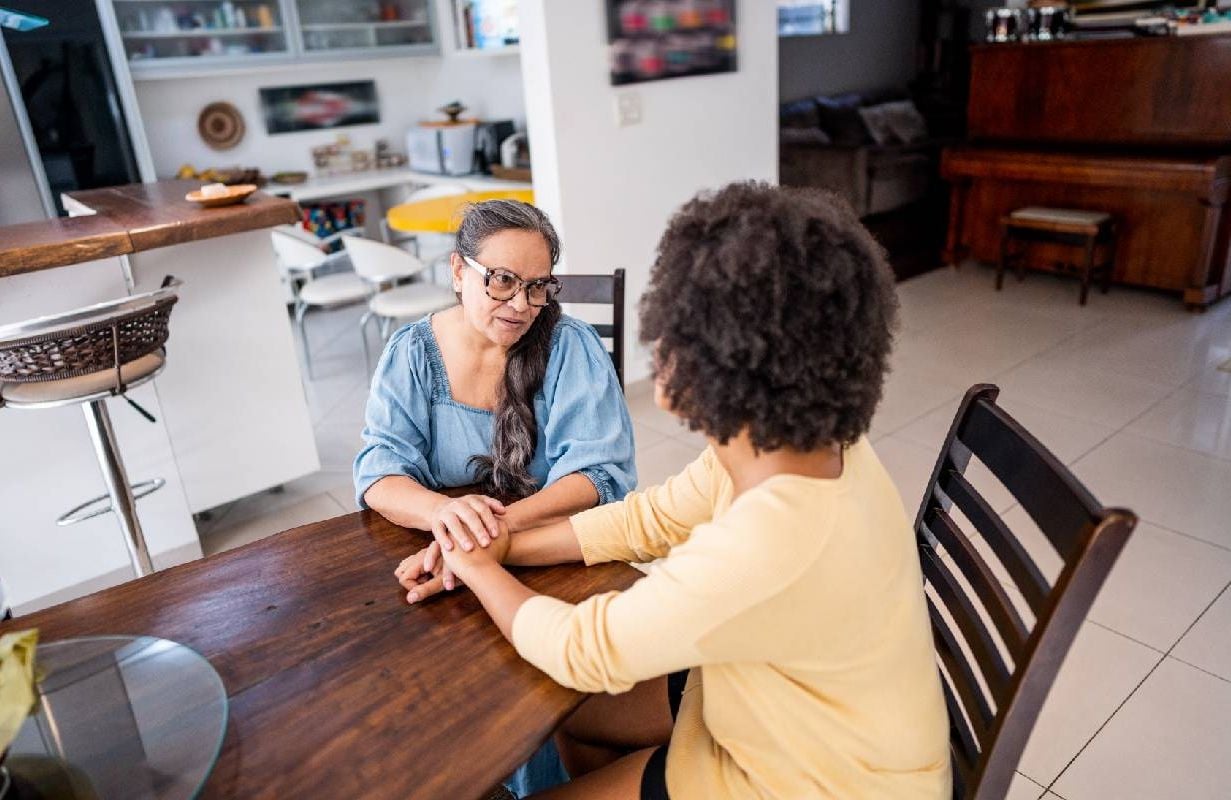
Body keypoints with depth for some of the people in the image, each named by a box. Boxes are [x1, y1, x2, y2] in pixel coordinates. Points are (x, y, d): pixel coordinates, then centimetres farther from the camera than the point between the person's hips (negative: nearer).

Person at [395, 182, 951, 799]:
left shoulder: (767, 548, -40)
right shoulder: (800, 439, -14)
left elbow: (583, 652, -25)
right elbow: (652, 517, -1)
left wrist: (478, 569, -8)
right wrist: (500, 547, -6)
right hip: (797, 703, 7)